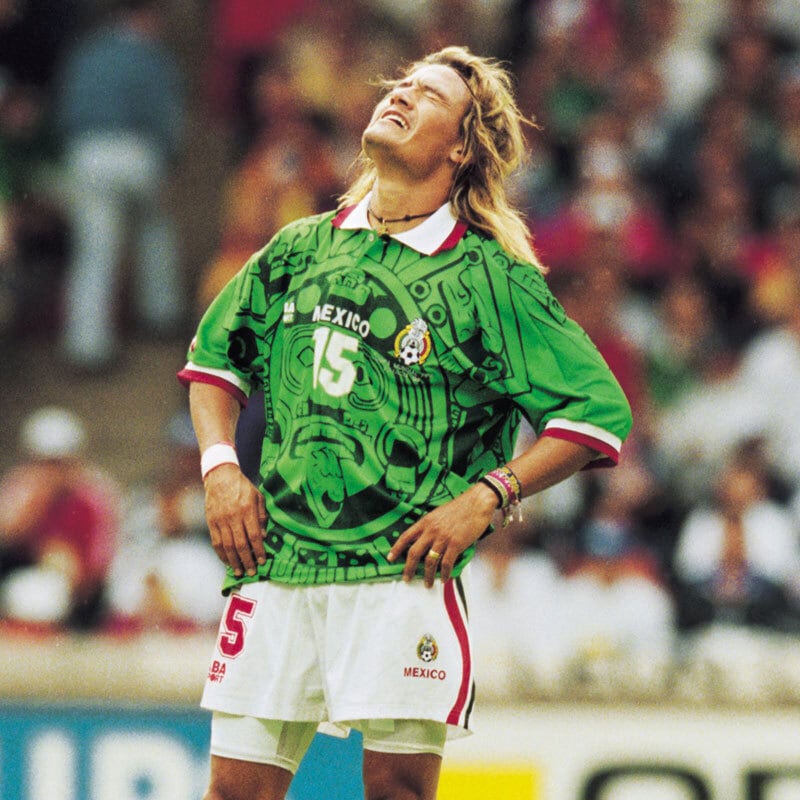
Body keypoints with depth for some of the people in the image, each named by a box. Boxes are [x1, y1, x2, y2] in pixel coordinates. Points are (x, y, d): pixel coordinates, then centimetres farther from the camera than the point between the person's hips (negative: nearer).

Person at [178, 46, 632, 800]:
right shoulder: (299, 249, 13)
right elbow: (214, 354, 26)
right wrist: (220, 466, 9)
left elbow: (597, 411, 0)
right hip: (275, 566, 4)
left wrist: (486, 497, -9)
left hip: (403, 575, -4)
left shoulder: (493, 279, 0)